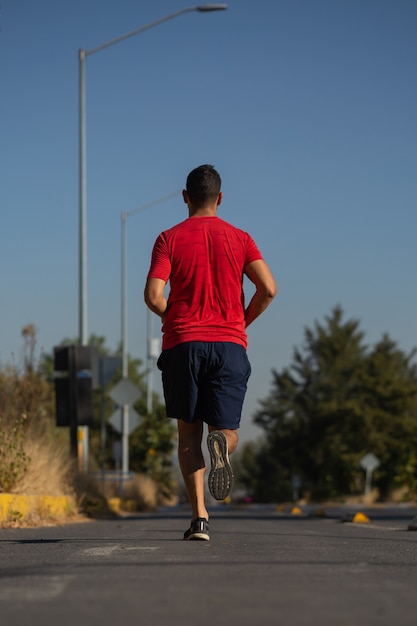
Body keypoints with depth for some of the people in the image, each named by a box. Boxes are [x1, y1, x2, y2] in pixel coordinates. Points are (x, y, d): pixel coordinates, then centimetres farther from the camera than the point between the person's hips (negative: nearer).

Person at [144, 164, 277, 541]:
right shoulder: (239, 238, 7)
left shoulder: (170, 239, 4)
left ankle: (199, 515, -4)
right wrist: (243, 322, 11)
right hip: (229, 345, 1)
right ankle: (221, 443, -32)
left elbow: (153, 295, -8)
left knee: (189, 434, 10)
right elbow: (268, 288, -5)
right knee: (227, 431, 7)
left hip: (182, 344, 0)